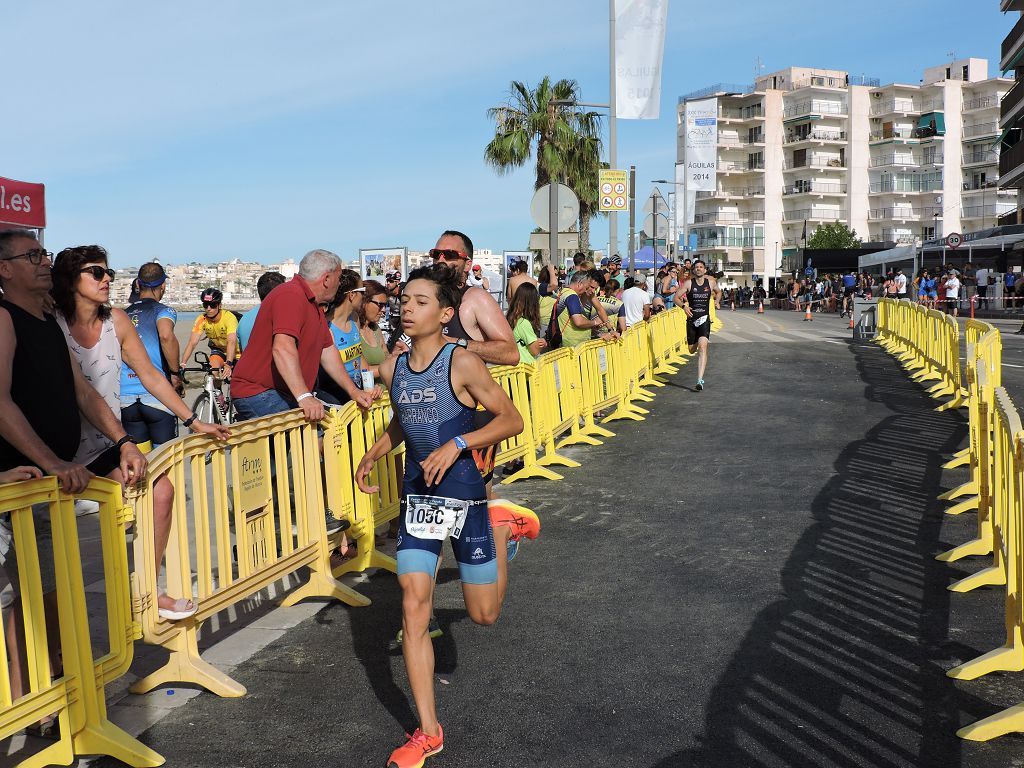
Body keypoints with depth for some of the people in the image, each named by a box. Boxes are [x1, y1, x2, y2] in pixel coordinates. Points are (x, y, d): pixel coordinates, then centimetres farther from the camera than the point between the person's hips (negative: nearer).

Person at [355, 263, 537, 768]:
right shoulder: (392, 369, 2)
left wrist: (456, 444, -22)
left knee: (483, 614, 8)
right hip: (418, 496, 4)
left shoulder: (462, 364, -15)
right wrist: (372, 456, 4)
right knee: (413, 610, -2)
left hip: (463, 494, -4)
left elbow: (512, 421, -12)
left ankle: (503, 529, 35)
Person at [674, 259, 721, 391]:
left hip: (704, 318, -1)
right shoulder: (688, 283, -3)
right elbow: (676, 297, -5)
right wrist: (684, 306, -23)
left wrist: (717, 300, 4)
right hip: (691, 319, 1)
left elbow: (718, 292, 24)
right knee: (692, 350, 10)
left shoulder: (711, 282, 3)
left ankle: (700, 380, -23)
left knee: (702, 347, -20)